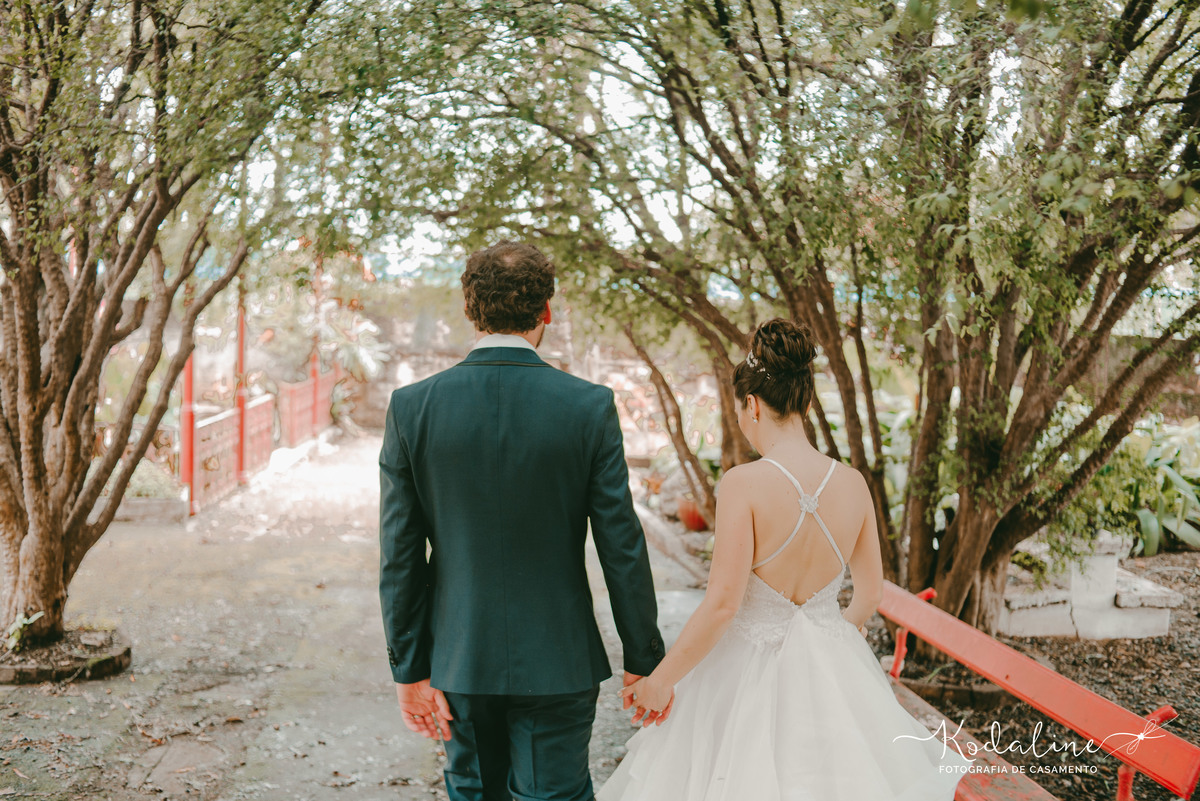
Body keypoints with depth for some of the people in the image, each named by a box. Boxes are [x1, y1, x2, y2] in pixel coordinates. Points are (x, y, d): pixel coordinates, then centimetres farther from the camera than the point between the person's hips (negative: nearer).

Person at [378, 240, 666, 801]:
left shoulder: (411, 408, -9)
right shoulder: (589, 408, -13)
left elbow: (399, 555, -6)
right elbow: (622, 548, -10)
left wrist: (410, 669, 2)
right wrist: (643, 660, 2)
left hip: (458, 656, 2)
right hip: (557, 662, -2)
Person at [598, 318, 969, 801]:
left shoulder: (744, 484, -20)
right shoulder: (852, 484, -5)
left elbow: (722, 604, -20)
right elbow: (870, 593, 6)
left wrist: (661, 680, -8)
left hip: (750, 667, -4)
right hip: (831, 667, 5)